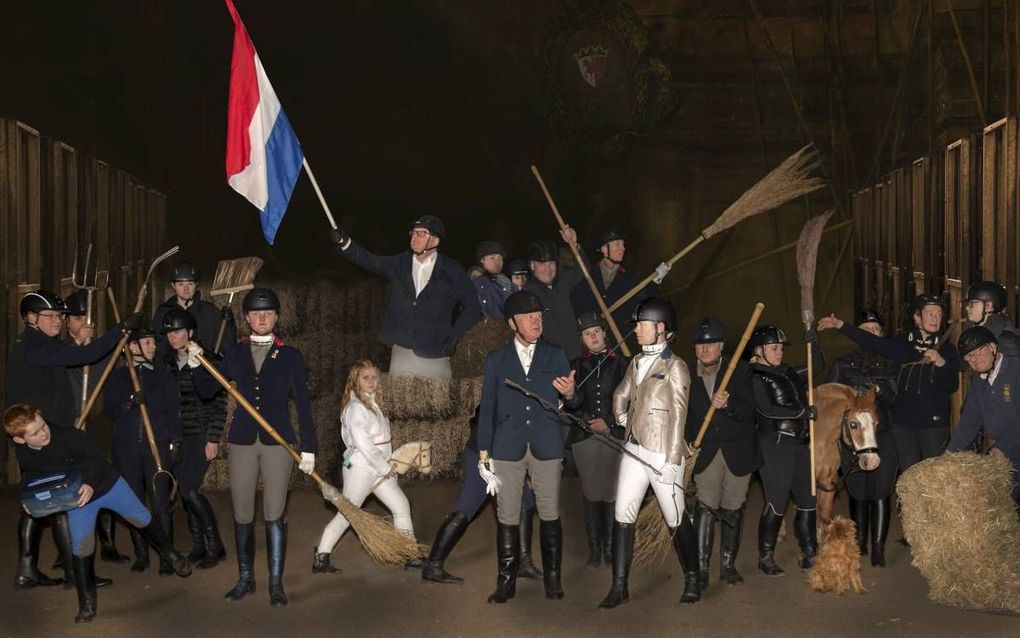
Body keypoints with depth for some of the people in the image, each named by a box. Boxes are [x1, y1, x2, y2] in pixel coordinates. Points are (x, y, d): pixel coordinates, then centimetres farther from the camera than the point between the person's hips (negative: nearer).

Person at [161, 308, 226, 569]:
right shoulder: (168, 364, 9)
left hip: (200, 435, -6)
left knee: (189, 490, -13)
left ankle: (215, 545, 1)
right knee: (185, 492, 6)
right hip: (177, 437, 6)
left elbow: (218, 401, -8)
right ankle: (198, 546, 18)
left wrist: (213, 439, -11)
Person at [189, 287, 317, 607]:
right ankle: (245, 579, 20)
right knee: (242, 515, 7)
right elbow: (207, 390, 5)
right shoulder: (234, 353, 8)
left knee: (274, 515, -3)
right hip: (242, 441, 3)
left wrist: (308, 448, -6)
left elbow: (302, 404, -1)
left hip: (278, 442, -2)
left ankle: (276, 583, 5)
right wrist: (195, 366, -13)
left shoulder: (290, 356, 1)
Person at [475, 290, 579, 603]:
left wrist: (570, 395, -16)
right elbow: (487, 408, 9)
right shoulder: (496, 359, 9)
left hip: (546, 446, 0)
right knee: (507, 516, 2)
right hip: (508, 447, 0)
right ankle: (506, 581, 10)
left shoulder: (555, 356, 8)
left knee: (550, 514, 3)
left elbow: (572, 404, 8)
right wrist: (483, 452, 5)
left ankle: (552, 578, 14)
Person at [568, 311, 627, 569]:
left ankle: (610, 550, 7)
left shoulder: (622, 364, 6)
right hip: (584, 438, 1)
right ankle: (594, 550, 9)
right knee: (591, 496, 2)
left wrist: (609, 423, -5)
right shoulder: (576, 366, 11)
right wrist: (591, 422, -5)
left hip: (615, 437, -1)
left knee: (611, 496, -2)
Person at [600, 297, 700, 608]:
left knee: (676, 520, 4)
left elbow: (678, 417, -12)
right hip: (634, 451, 6)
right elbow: (620, 396, 25)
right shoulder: (637, 363, 10)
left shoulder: (674, 367, -9)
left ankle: (692, 579, 22)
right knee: (622, 516, 2)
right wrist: (624, 423, 16)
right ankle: (619, 587, 7)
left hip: (662, 454, -6)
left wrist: (672, 461, -15)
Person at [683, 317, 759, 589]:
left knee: (733, 509, 8)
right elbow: (685, 415, 9)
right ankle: (701, 568, -8)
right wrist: (687, 445, 5)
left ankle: (728, 564, 22)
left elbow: (748, 411, -17)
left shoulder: (740, 370, -9)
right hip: (706, 451, 0)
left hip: (738, 450, 0)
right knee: (706, 505, -11)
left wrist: (727, 404, -35)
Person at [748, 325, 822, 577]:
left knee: (808, 501, 9)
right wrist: (804, 412, -16)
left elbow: (817, 366, 24)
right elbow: (767, 409, -17)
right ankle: (766, 557, 5)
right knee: (776, 502, -5)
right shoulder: (756, 378, -6)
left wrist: (814, 345, 6)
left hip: (801, 443, 8)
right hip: (776, 445, -8)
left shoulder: (788, 373, 15)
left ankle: (809, 554, 18)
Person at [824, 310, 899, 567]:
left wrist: (879, 389, -19)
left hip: (884, 436, -1)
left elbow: (895, 396, -2)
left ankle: (878, 546, -4)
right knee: (858, 492, 8)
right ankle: (860, 540, 23)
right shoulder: (842, 365, 10)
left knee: (881, 492, -6)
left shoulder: (889, 364, 8)